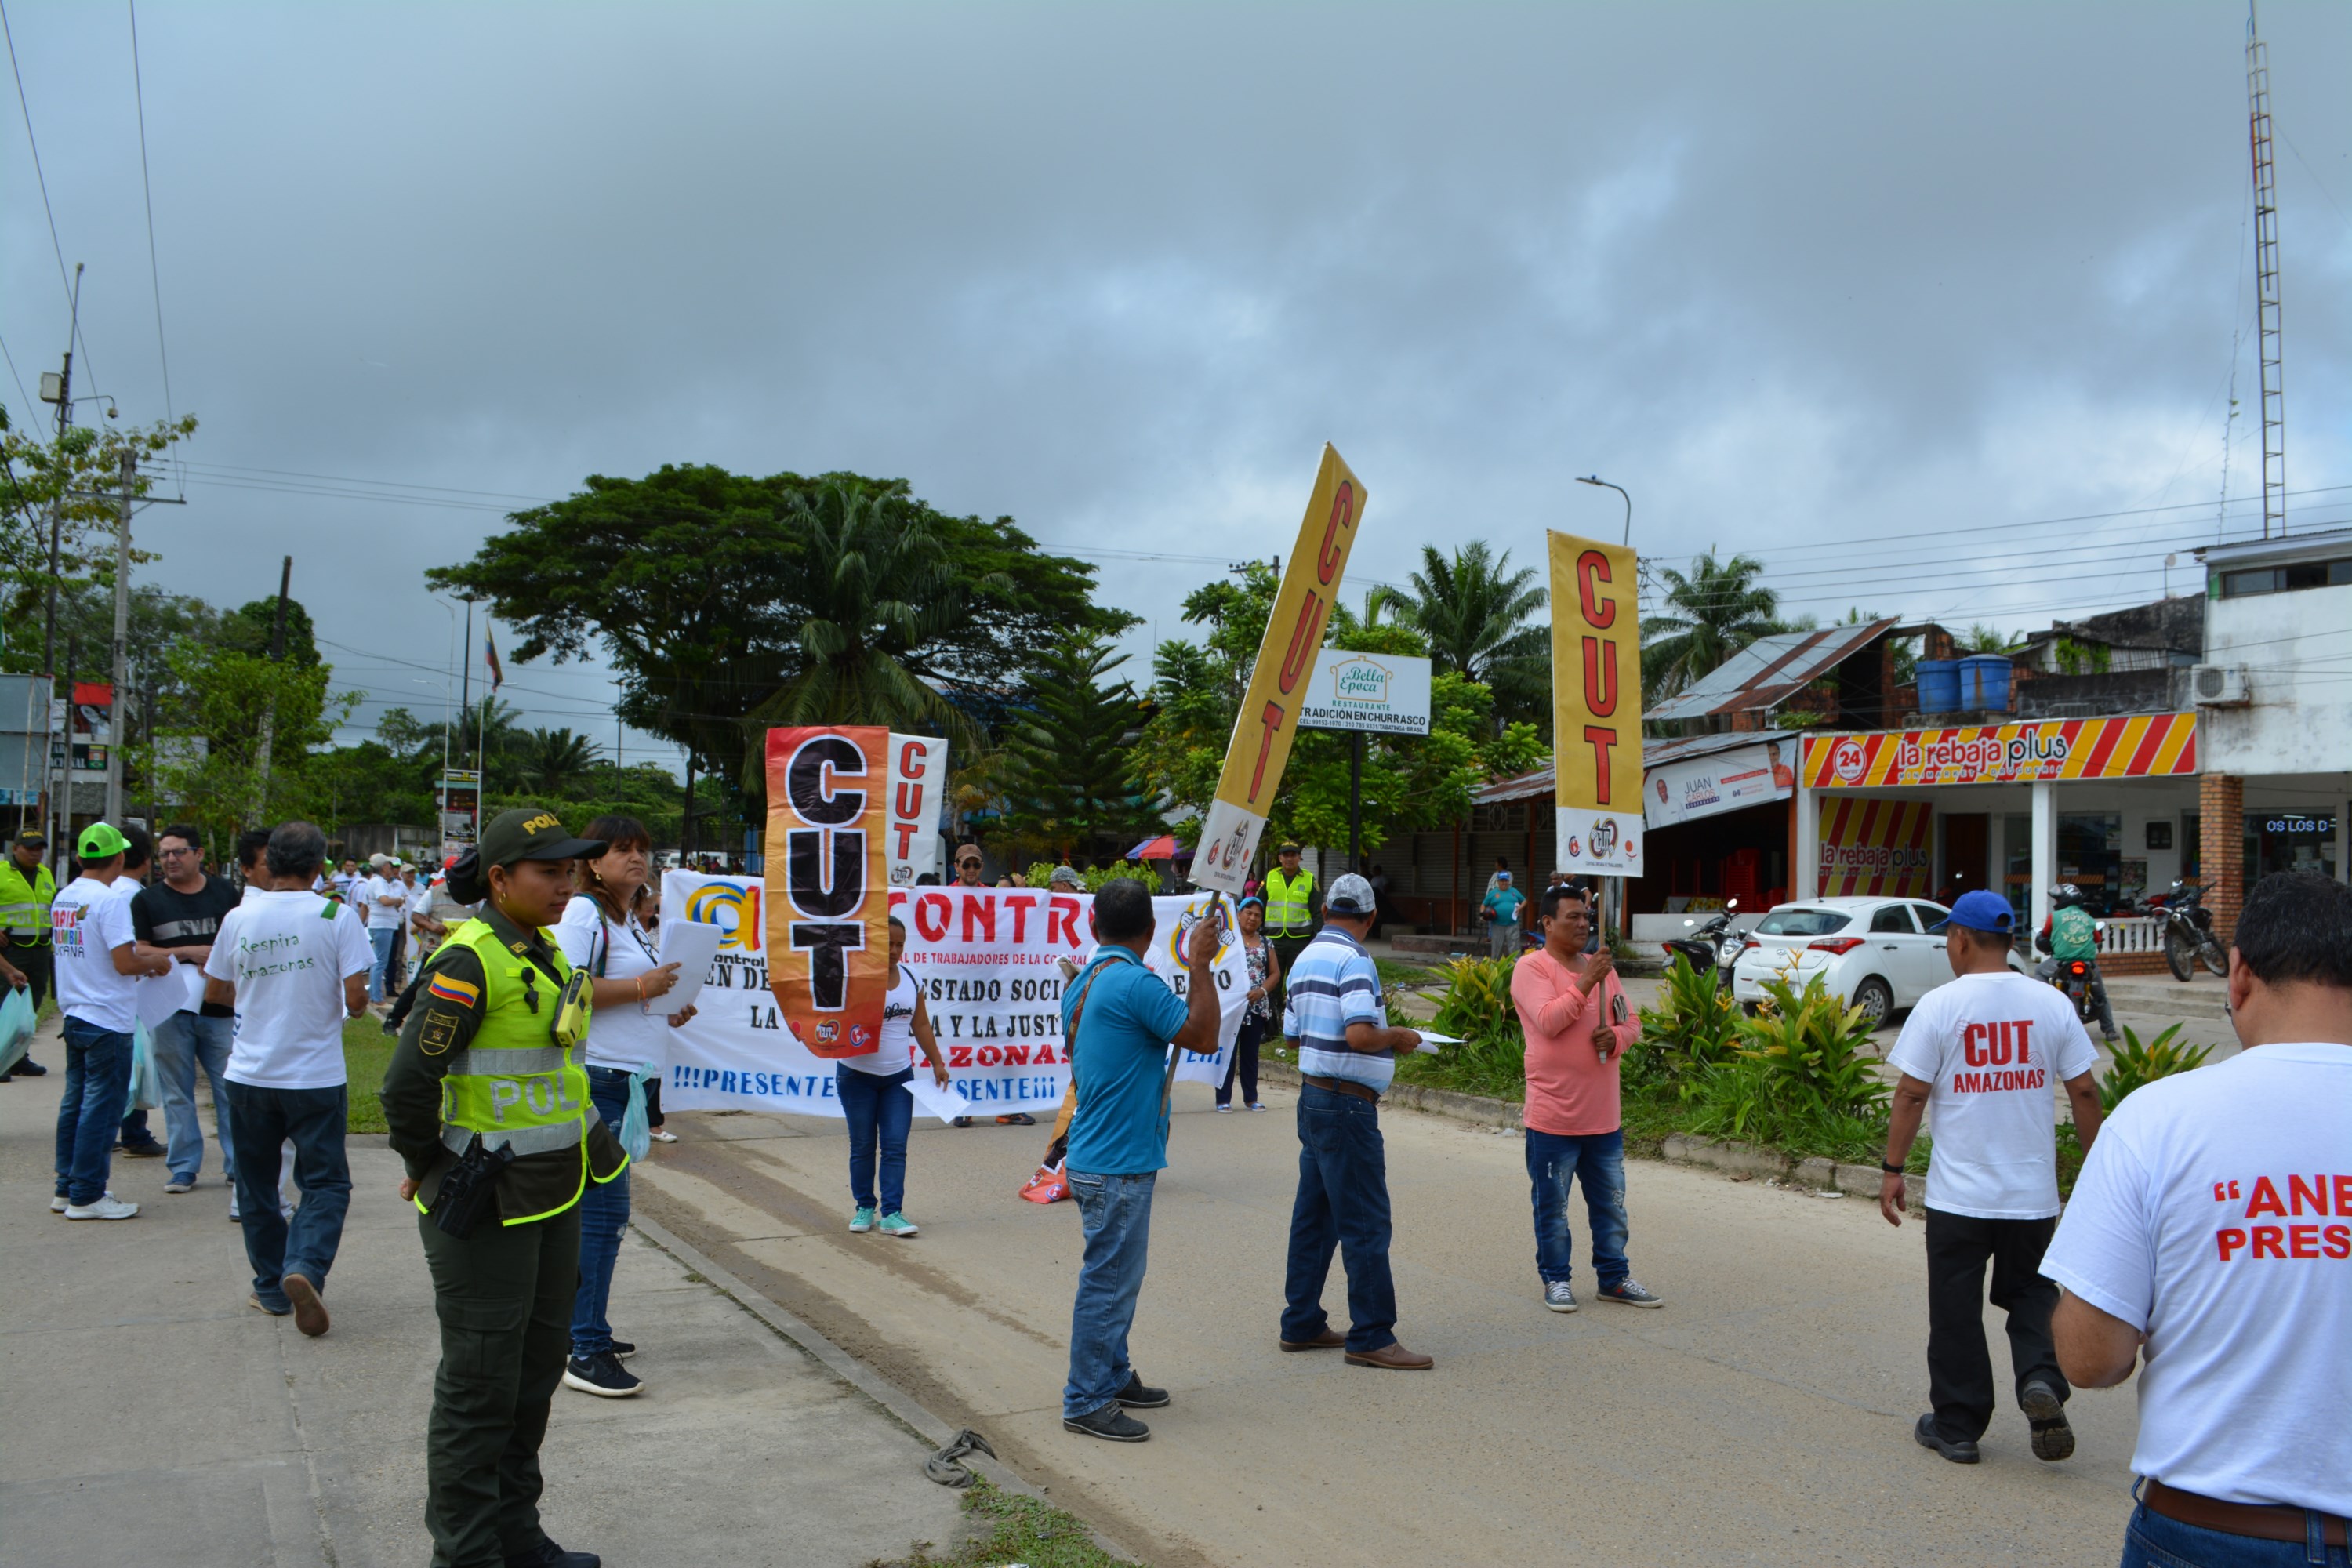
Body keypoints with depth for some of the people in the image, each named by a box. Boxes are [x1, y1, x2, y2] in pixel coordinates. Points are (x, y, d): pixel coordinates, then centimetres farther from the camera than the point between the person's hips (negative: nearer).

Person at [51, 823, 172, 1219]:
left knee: (75, 1102, 15)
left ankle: (67, 1189, 22)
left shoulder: (62, 897, 8)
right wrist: (156, 963, -2)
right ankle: (87, 1196, 3)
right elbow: (124, 963, -22)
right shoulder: (110, 900, -17)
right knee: (102, 1107, -1)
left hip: (73, 1015, 8)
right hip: (107, 1020, -8)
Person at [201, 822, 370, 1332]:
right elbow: (356, 997, -14)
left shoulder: (238, 918, -1)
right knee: (325, 1182, 6)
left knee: (257, 1186, 16)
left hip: (250, 1075, 3)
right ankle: (305, 1266, -17)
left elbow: (214, 992, 10)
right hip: (317, 1078, -3)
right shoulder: (337, 917, -10)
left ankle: (272, 1288, 22)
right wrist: (355, 1006, 9)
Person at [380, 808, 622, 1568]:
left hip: (552, 1198, 9)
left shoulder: (544, 954, 9)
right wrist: (427, 1170, -7)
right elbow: (408, 1083, -20)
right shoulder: (470, 959, -18)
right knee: (480, 1386, 3)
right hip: (486, 1206, -9)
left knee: (536, 1371, 17)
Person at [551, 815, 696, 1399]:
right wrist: (640, 987, -20)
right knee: (601, 1211, -10)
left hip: (628, 1080, 10)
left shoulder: (632, 922, 19)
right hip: (595, 1079, -10)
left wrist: (667, 1014, 12)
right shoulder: (583, 912, -10)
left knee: (603, 1211, 16)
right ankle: (584, 1352, -7)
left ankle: (586, 1331, 26)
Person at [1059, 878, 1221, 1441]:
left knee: (1116, 1275, 20)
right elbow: (1203, 1035, -16)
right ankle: (1086, 1402, 6)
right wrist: (1200, 965, -11)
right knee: (1108, 1281, -2)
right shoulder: (1135, 983, -20)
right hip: (1117, 1166, -10)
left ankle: (1113, 1377, 31)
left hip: (1096, 1157, 10)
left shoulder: (1081, 984, 10)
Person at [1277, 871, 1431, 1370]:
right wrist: (1399, 1037, -9)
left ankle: (1301, 1323, 20)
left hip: (1313, 1098, 9)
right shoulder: (1353, 960, -16)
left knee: (1314, 1216, 14)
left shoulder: (1305, 959, 12)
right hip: (1346, 1104, -9)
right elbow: (1360, 1035, -27)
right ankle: (1370, 1336, 1)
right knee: (1366, 1222, -3)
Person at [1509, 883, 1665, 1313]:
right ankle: (1556, 1279, 18)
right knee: (1553, 1206, 5)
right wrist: (1587, 982, -21)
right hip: (1554, 1116, -6)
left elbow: (1631, 1021, 14)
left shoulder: (1601, 967, 13)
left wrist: (1616, 1037, -7)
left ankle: (1614, 1277, 25)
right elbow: (1549, 1021, -20)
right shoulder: (1531, 968, -8)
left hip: (1604, 1114, 6)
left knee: (1611, 1202, 14)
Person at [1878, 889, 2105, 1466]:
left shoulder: (1940, 1006, -10)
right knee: (2031, 1294, 20)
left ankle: (1957, 1427, 17)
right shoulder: (2052, 1004, -1)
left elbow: (1911, 1094, -10)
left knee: (1957, 1310, 8)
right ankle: (2041, 1380, -5)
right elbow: (2084, 1092, 1)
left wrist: (1893, 1169, -1)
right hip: (2033, 1191, 3)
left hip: (1958, 1196, -3)